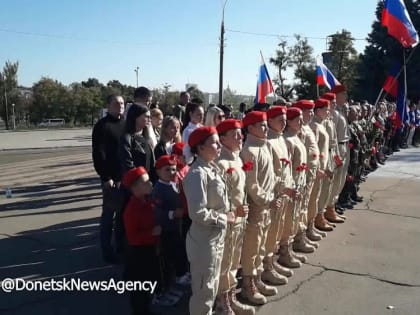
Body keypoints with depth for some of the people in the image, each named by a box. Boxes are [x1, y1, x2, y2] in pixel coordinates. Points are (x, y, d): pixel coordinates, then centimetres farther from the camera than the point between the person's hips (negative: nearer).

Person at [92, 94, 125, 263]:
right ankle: (107, 250, 14)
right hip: (112, 178, -6)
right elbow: (98, 154, -11)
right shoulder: (102, 125, -7)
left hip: (127, 176, 6)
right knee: (109, 214, 2)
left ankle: (121, 245, 28)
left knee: (124, 213, 14)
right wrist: (105, 177, -15)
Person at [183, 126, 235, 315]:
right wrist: (224, 219, -16)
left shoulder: (212, 168, 5)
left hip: (217, 237, 9)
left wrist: (227, 214, 0)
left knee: (212, 286, 24)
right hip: (204, 240, -9)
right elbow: (198, 213, -27)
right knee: (204, 290, 9)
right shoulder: (197, 174, -22)